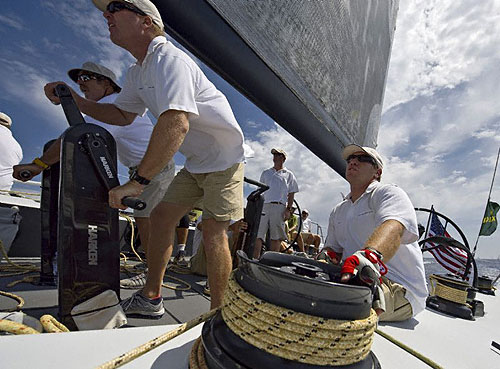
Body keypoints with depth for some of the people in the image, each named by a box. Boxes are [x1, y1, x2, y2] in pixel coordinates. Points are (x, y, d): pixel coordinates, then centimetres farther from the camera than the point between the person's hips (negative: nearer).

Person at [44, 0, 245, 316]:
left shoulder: (169, 59, -22)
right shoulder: (138, 72, 11)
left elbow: (176, 124, -37)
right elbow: (123, 115, 19)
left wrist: (139, 181, -37)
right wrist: (75, 101, 5)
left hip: (224, 160, -8)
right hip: (196, 163, 9)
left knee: (213, 231, -13)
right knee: (162, 215, 4)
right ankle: (151, 298, 17)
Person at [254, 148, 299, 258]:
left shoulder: (288, 174, 15)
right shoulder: (265, 173, 22)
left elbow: (291, 194, 9)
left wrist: (288, 209, -2)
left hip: (279, 207, -2)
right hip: (263, 206, 2)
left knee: (276, 237, -2)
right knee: (258, 234, -8)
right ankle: (255, 259, -9)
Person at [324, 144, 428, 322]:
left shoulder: (389, 193, -3)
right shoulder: (338, 211, 20)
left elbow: (393, 227, -26)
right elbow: (333, 249, 20)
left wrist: (369, 255, -48)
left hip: (399, 288, -7)